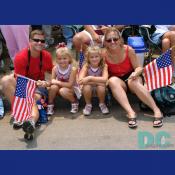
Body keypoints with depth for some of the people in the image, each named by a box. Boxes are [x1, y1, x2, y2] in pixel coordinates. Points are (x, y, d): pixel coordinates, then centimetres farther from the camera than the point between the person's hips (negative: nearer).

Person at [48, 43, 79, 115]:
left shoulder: (73, 69, -23)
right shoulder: (55, 68, -12)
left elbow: (70, 85, -24)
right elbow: (52, 80, -6)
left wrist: (57, 82, -22)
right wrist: (54, 82, -30)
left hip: (71, 89, -4)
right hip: (60, 87, 4)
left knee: (63, 91, -34)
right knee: (53, 87, -28)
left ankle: (74, 102, -5)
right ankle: (50, 105, -6)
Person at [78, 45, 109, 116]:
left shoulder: (104, 66, -15)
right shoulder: (86, 66, -14)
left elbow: (104, 79, -31)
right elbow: (80, 81, -27)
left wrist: (90, 78, -34)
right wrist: (97, 81, -29)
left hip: (99, 89, 0)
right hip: (89, 89, 0)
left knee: (101, 86, -31)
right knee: (86, 86, -31)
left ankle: (102, 104, -1)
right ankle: (88, 105, -3)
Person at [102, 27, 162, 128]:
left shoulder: (129, 50, -13)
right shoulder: (104, 54, -12)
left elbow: (139, 67, -6)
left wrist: (136, 73, -27)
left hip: (130, 77, -1)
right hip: (117, 82, 1)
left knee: (133, 82, -36)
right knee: (113, 80, -34)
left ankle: (156, 110, -34)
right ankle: (130, 112, -45)